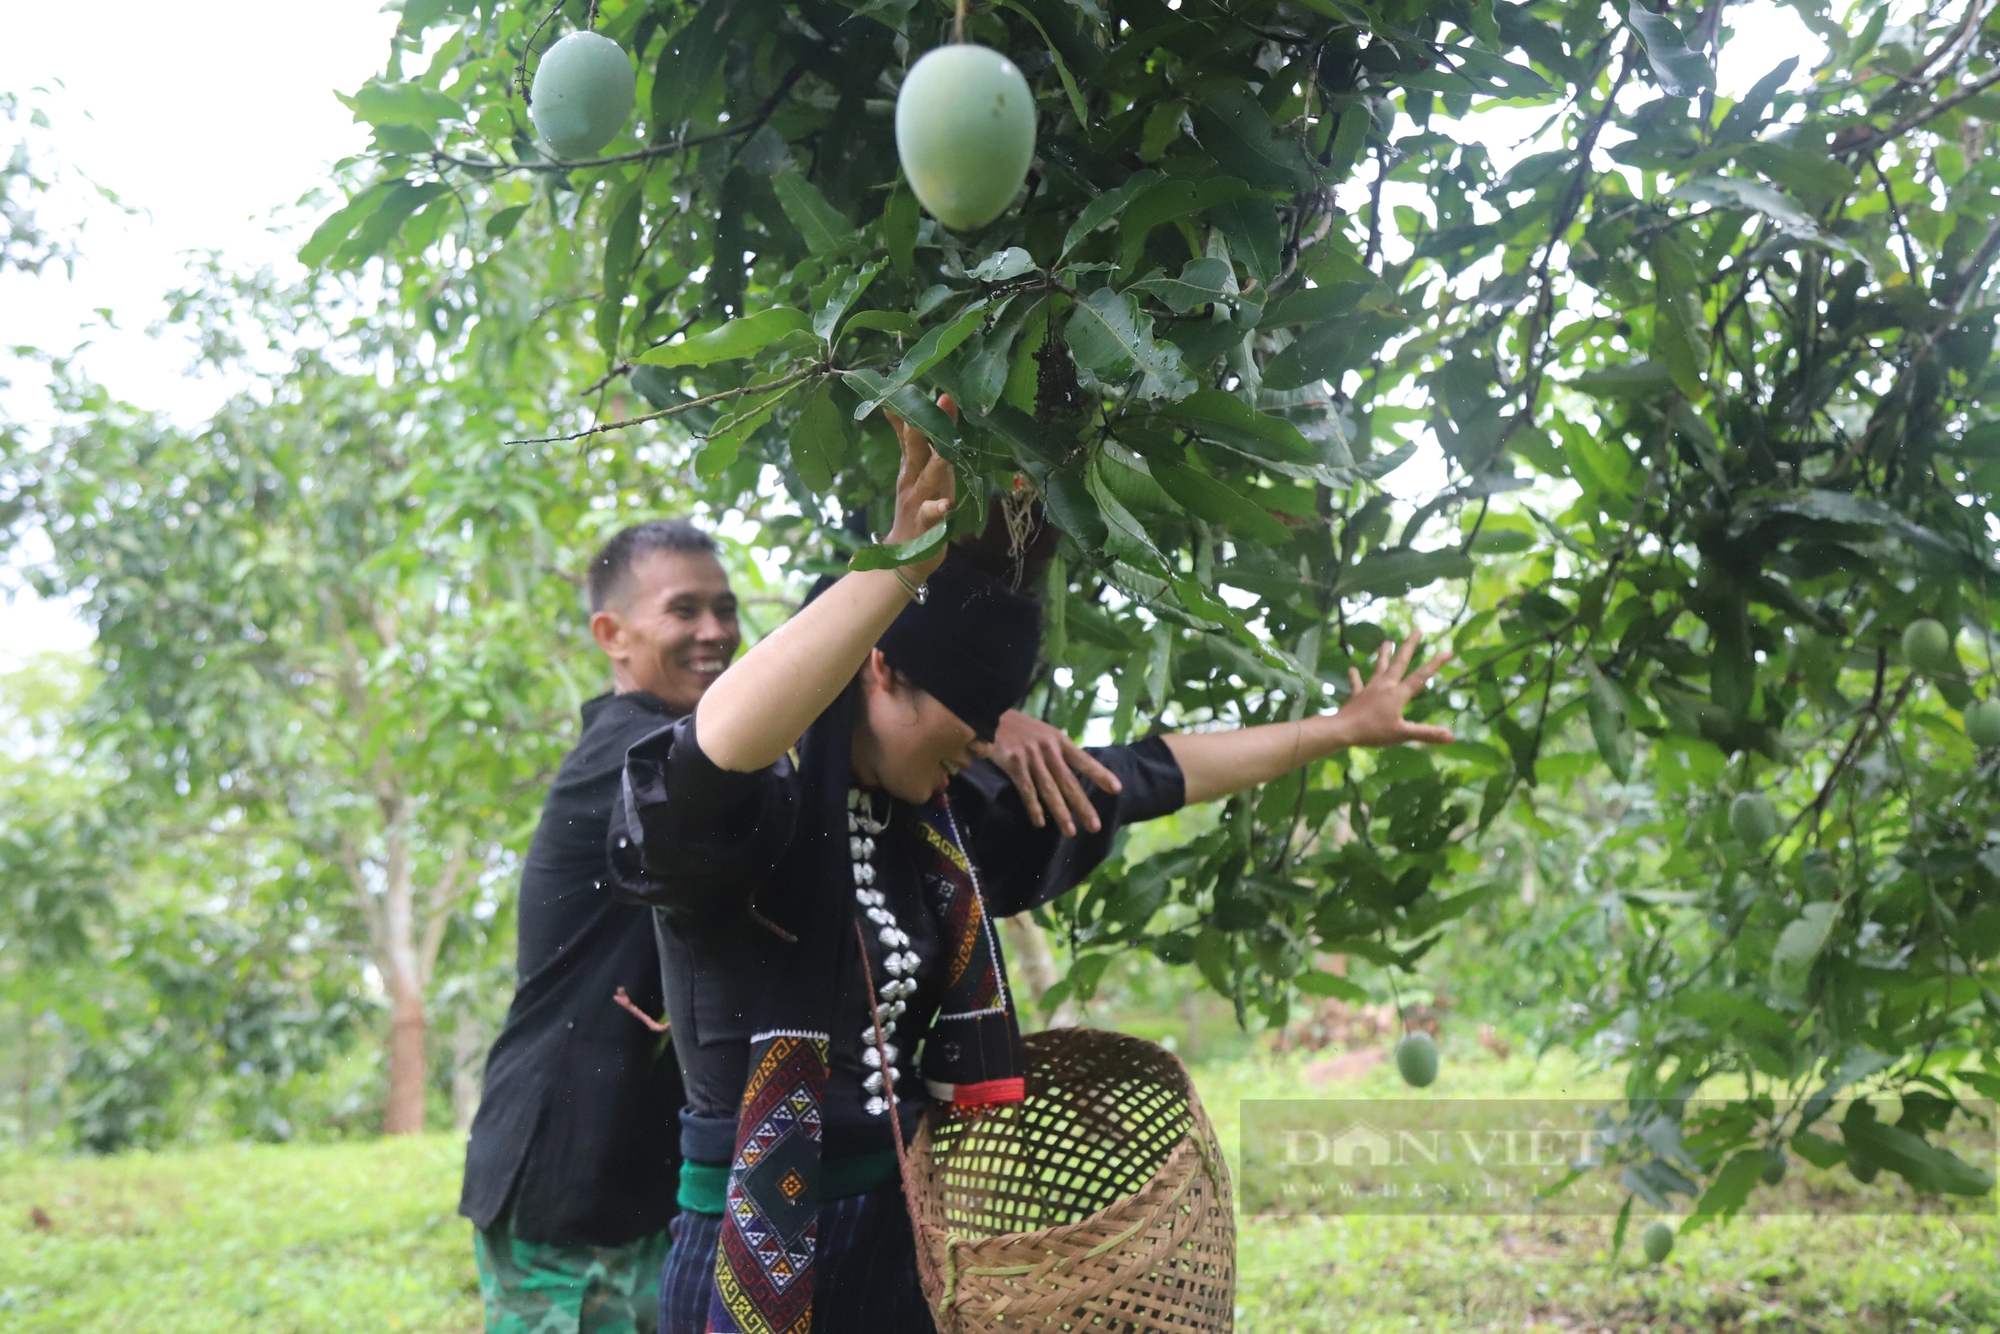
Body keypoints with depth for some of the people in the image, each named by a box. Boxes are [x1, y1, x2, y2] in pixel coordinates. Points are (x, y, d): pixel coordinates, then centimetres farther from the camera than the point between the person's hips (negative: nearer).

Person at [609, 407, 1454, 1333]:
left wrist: (1339, 729, 20)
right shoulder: (737, 811, -18)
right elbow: (720, 742, -42)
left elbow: (1139, 778, 13)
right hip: (758, 1250, -7)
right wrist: (900, 564, -50)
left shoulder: (950, 815, 3)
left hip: (913, 1228, 7)